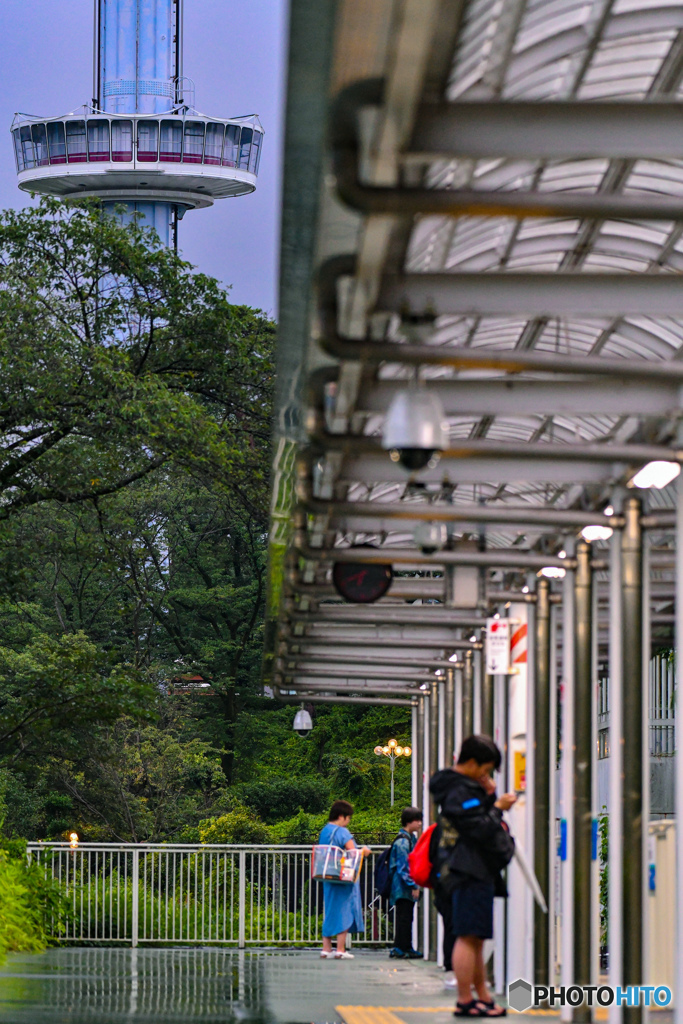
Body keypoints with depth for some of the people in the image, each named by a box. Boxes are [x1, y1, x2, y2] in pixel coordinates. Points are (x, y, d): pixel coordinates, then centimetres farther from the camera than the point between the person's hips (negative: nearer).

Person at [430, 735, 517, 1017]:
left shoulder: (466, 788, 19)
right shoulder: (461, 792, -15)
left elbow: (481, 823, 22)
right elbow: (480, 829, -20)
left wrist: (489, 798, 8)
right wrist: (498, 807, -8)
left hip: (477, 871, 11)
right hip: (470, 874, -11)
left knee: (476, 939, 15)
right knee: (469, 937, -10)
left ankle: (483, 996, 22)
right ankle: (465, 1001, -10)